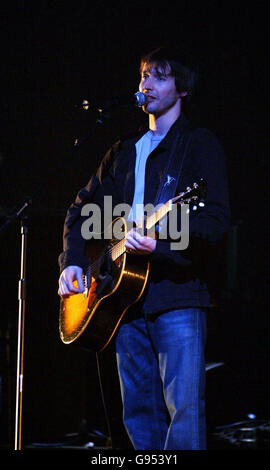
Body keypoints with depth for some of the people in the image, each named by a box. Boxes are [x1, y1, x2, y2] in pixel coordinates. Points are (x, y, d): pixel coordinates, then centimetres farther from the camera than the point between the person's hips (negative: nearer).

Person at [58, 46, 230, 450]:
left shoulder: (200, 144, 2)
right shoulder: (123, 152, 20)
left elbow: (216, 219, -10)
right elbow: (83, 208, 25)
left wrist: (160, 241, -25)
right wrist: (71, 261, 7)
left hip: (177, 294, -6)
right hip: (125, 298, 6)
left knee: (184, 409, -13)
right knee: (138, 413, 6)